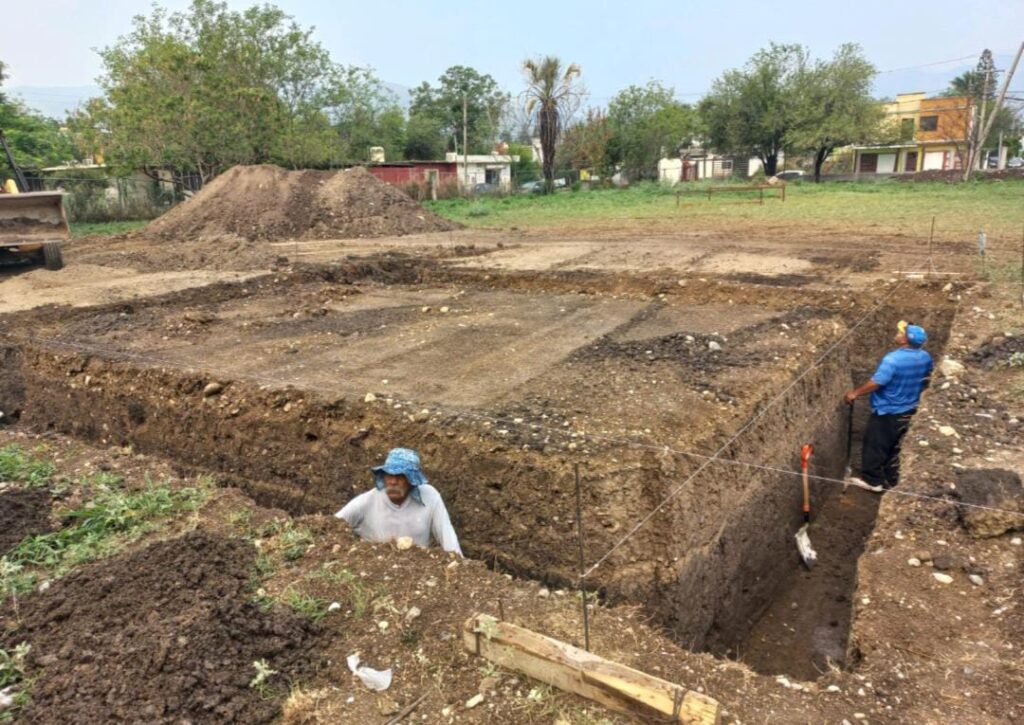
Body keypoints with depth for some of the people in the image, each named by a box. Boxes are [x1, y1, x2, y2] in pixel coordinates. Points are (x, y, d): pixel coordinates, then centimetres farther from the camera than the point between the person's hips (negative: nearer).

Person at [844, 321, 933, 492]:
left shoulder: (893, 359, -27)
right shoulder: (925, 358, -3)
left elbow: (876, 383, -25)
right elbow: (926, 380, 14)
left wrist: (855, 393, -12)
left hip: (887, 411, -8)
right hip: (907, 410, 8)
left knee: (874, 445, 7)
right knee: (893, 447, 19)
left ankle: (872, 480, 15)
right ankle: (890, 481, 27)